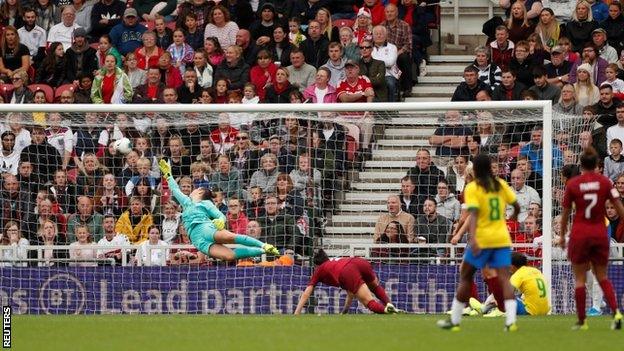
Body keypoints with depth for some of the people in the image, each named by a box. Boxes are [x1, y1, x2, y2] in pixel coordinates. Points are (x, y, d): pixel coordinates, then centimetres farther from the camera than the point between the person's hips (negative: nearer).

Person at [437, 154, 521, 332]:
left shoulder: (472, 188, -7)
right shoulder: (501, 184, 7)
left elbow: (474, 214, -20)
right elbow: (516, 206, 12)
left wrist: (473, 238, -30)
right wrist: (514, 217, 34)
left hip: (481, 239, -3)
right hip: (502, 239, 3)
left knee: (465, 277, 11)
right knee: (504, 279, -3)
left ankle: (454, 320, 16)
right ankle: (511, 320, -19)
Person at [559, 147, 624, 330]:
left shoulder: (572, 184, -5)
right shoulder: (604, 182, -3)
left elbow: (565, 212, 2)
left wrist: (562, 235, 13)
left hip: (579, 234, -2)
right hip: (600, 233, 2)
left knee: (580, 279, 8)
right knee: (602, 277, 13)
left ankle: (581, 320, 9)